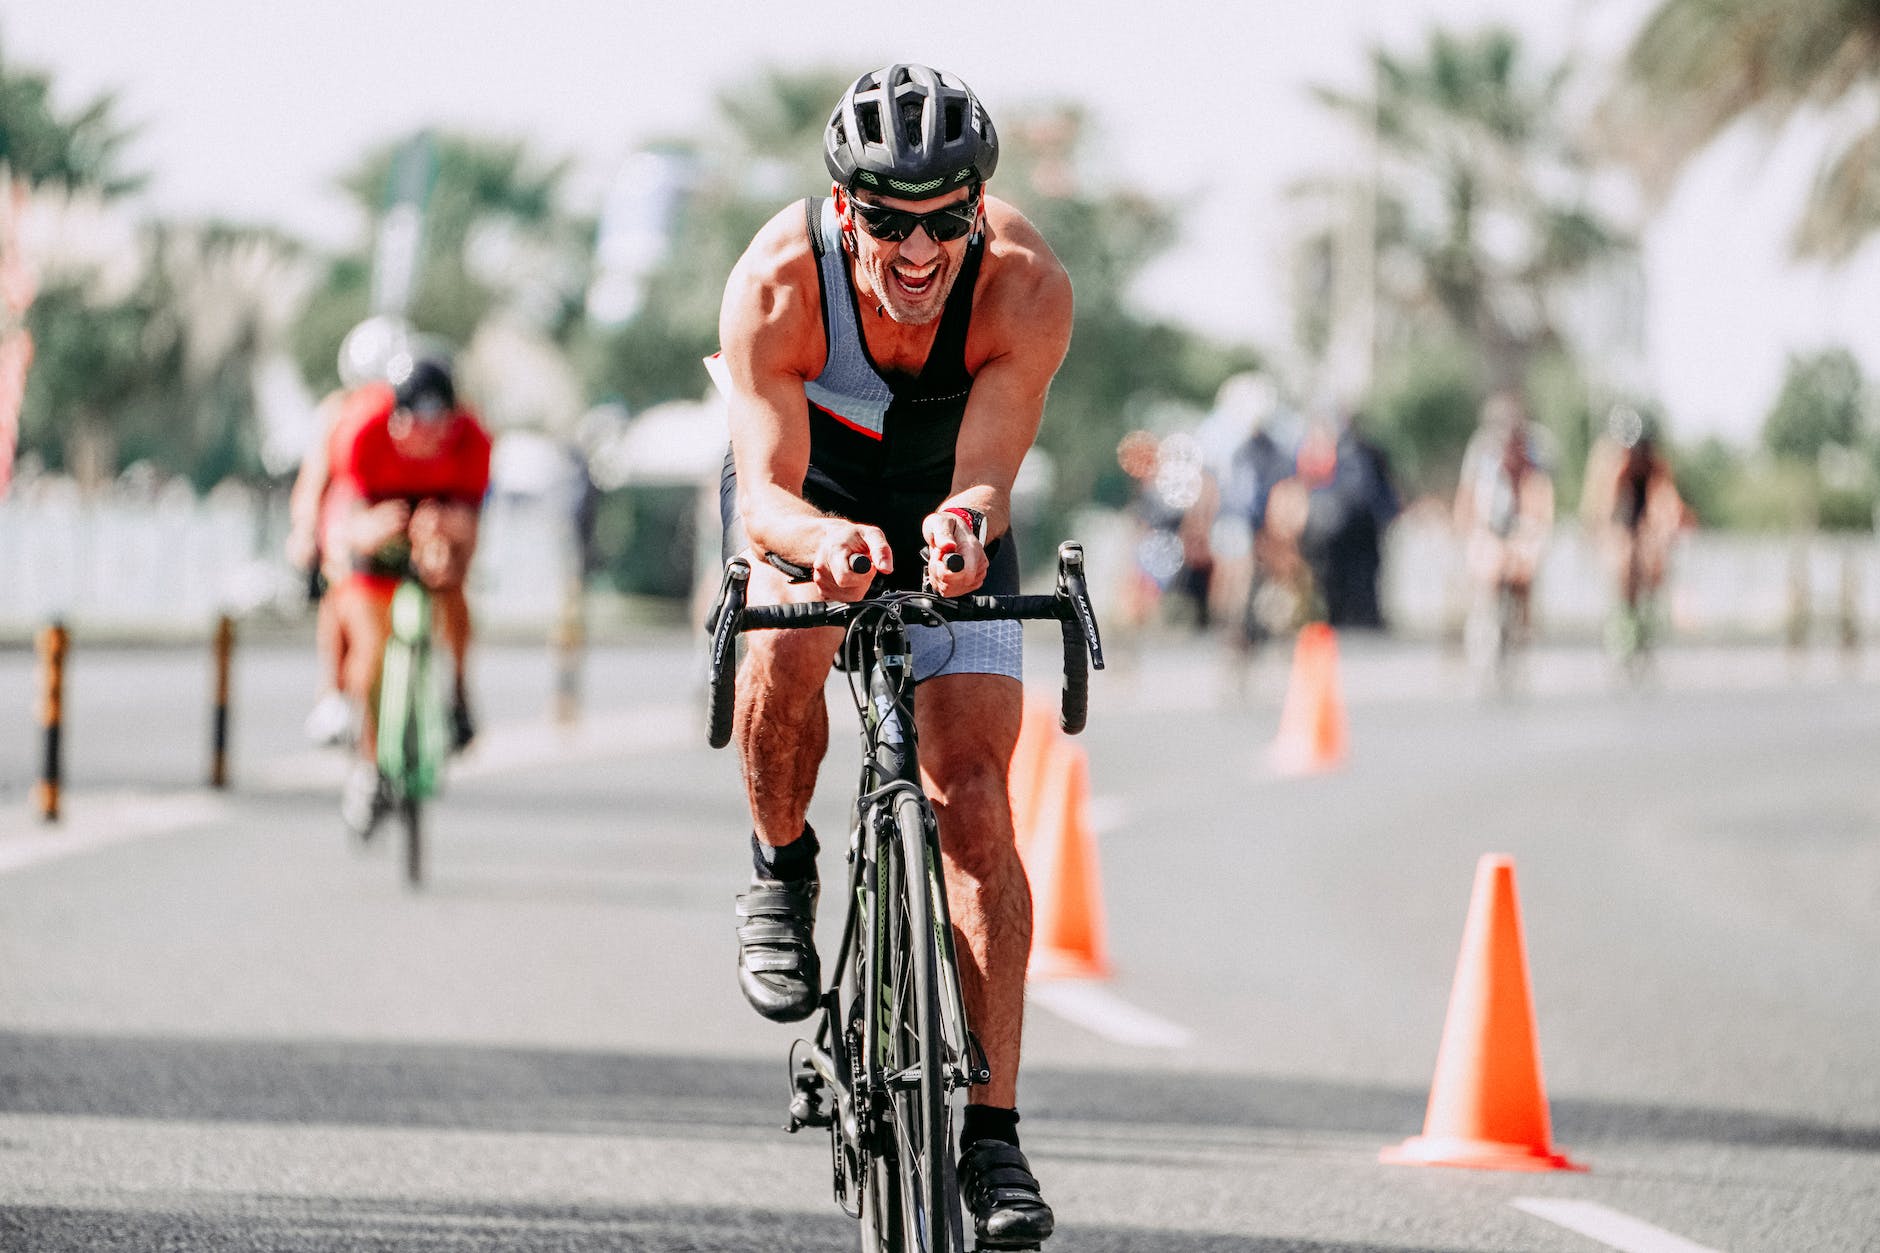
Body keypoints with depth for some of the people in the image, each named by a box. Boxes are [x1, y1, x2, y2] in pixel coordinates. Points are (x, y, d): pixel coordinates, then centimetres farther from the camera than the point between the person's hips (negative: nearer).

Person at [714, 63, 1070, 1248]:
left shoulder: (1027, 285, -32)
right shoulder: (778, 283, -34)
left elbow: (989, 470, -37)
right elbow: (766, 492, -39)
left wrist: (968, 519, -61)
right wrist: (825, 541, -62)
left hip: (950, 507, 1)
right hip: (807, 498, -1)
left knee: (974, 798, -12)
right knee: (785, 648, -34)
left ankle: (992, 1130, -8)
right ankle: (782, 865, -3)